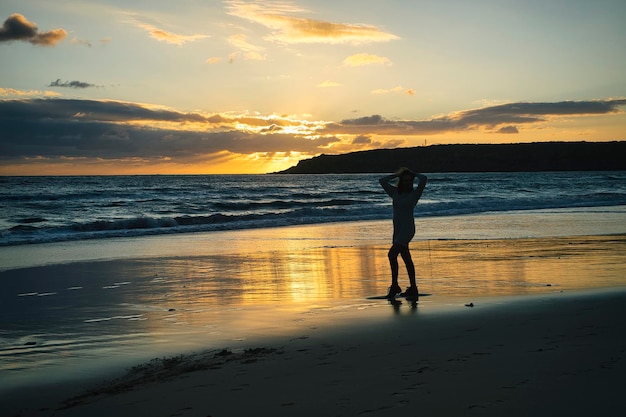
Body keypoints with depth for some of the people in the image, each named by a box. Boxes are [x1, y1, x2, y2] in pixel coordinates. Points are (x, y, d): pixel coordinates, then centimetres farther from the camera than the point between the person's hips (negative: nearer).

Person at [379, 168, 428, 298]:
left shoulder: (414, 193, -3)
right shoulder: (396, 192, 10)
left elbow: (424, 179, -15)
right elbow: (382, 181, 11)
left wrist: (413, 174, 1)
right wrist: (396, 175, 11)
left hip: (408, 229, -7)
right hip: (397, 229, 7)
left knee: (392, 254, -21)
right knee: (406, 259, 11)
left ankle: (394, 285, -17)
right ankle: (413, 288, 17)